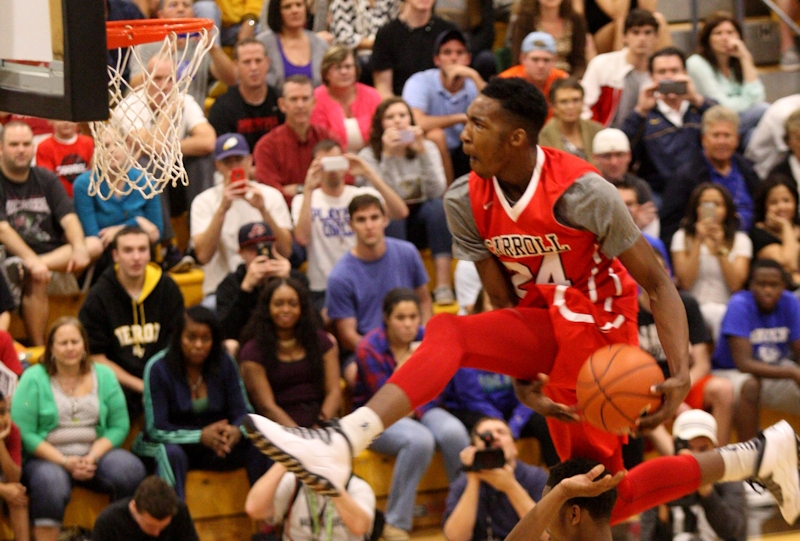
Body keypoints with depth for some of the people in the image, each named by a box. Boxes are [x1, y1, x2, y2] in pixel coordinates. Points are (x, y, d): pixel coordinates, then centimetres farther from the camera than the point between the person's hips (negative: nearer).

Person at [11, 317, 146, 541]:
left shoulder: (103, 376, 9)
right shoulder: (33, 378, -1)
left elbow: (119, 426, 4)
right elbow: (24, 433, -7)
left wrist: (93, 457, -13)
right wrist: (65, 462, -16)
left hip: (95, 454, 3)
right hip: (47, 458, -3)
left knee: (130, 470, -26)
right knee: (51, 483, -37)